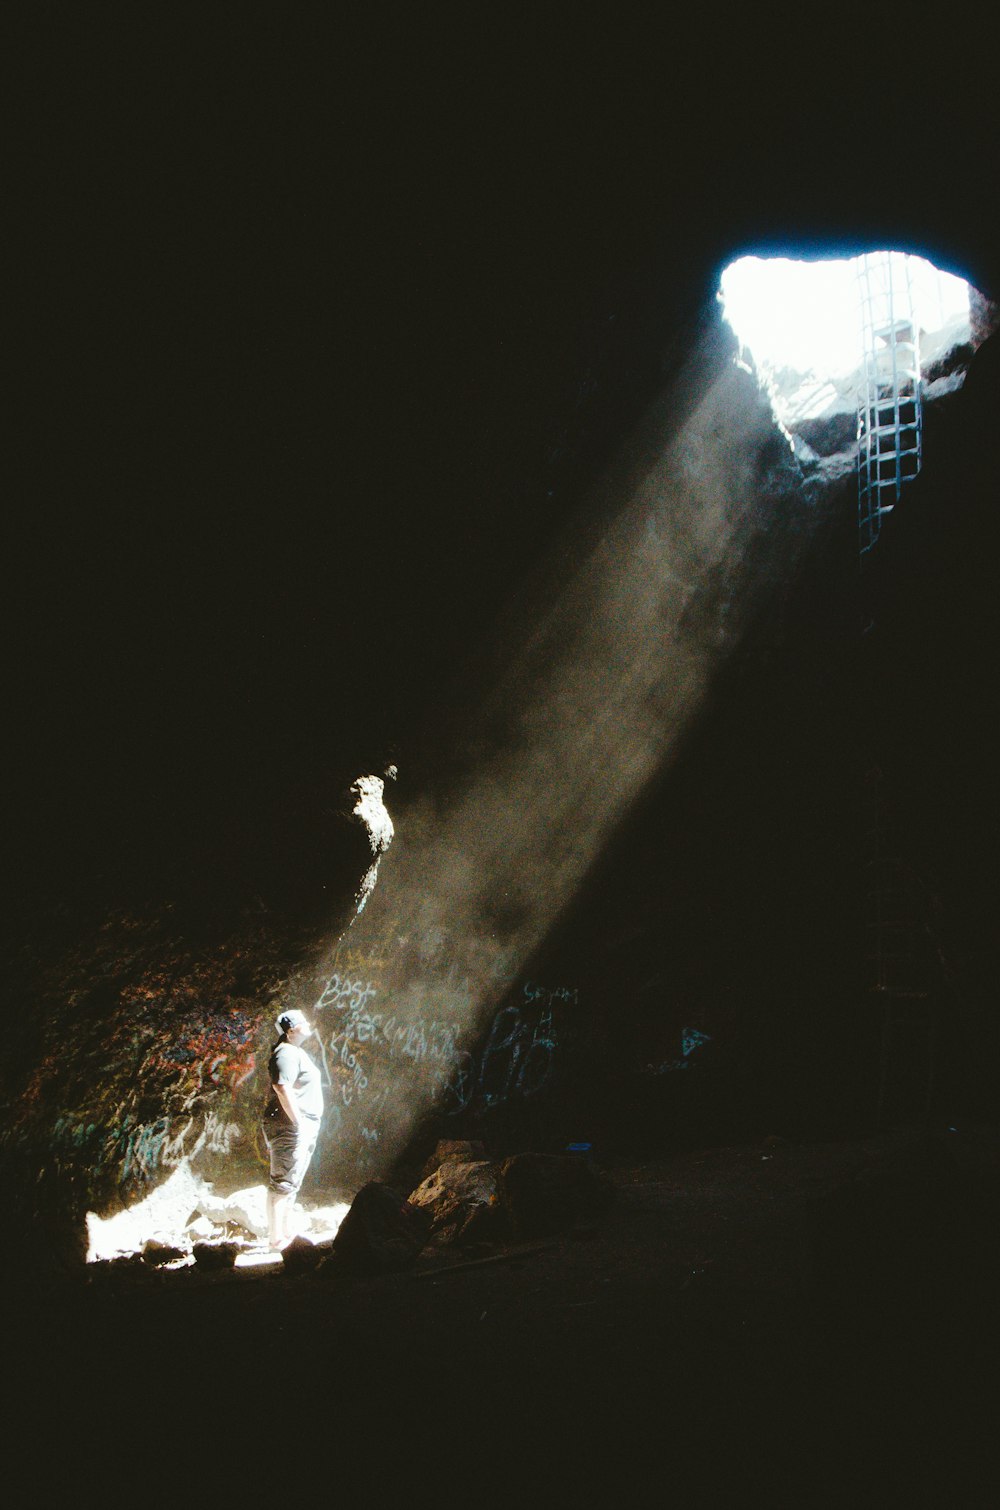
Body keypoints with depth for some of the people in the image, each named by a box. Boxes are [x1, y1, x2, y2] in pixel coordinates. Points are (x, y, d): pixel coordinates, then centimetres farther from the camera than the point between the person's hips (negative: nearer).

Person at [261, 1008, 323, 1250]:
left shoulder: (296, 1052, 19)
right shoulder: (287, 1053, -14)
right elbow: (282, 1087, -25)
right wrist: (298, 1122, -25)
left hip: (303, 1128, 11)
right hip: (290, 1127, -11)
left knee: (291, 1184, 15)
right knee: (283, 1183, -10)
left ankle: (287, 1234, 22)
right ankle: (277, 1238, -9)